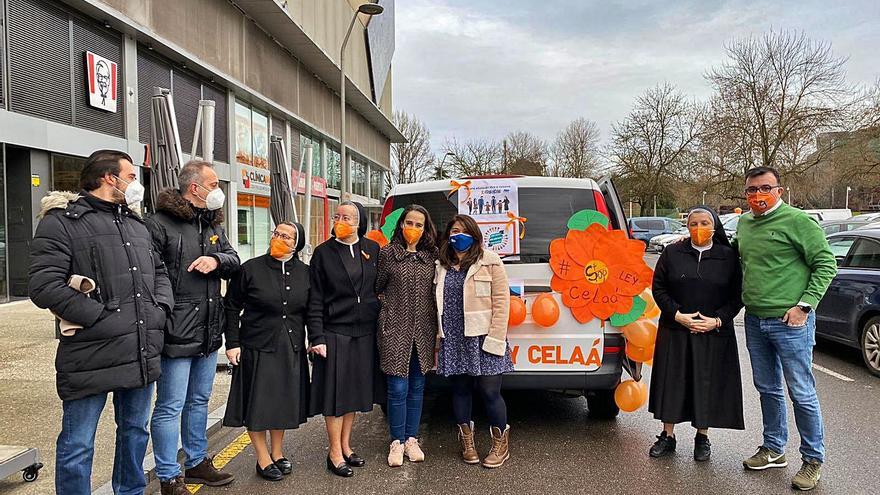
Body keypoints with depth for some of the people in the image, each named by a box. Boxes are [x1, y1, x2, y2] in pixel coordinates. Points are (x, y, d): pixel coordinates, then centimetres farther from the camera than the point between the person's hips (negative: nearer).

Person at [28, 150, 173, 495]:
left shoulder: (137, 225, 17)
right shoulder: (62, 221, -7)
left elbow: (159, 272, 23)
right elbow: (44, 285, -16)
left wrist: (160, 309, 4)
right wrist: (102, 319, -18)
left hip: (142, 355, 7)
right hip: (91, 357, -7)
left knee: (135, 431, 20)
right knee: (78, 445, 4)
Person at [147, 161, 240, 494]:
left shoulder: (213, 224, 13)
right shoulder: (160, 224, -12)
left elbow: (234, 260, 13)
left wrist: (217, 260, -10)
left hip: (209, 330, 8)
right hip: (177, 332, -8)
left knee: (199, 401, 20)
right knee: (170, 407, 2)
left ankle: (197, 463, 35)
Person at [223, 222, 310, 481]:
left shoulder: (305, 272, 2)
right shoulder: (251, 269, -6)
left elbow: (310, 311, 10)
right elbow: (232, 307, -2)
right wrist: (232, 343, -7)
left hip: (291, 350, 3)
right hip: (257, 347, -3)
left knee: (283, 402, 14)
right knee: (258, 403, 4)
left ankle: (277, 453, 33)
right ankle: (263, 459, 21)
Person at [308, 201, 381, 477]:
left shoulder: (372, 249, 6)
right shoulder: (323, 253, -1)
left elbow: (380, 287, 9)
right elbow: (315, 299, -3)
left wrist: (379, 322, 3)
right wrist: (316, 337, -10)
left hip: (364, 332, 3)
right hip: (335, 332, -3)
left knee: (355, 391, 11)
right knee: (335, 392, 1)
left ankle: (345, 446, 25)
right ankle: (335, 454, 12)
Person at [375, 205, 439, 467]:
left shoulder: (431, 256, 6)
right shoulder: (387, 253, -1)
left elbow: (436, 292, 11)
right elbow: (377, 288, 6)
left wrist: (437, 328, 7)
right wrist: (390, 309, 0)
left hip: (424, 331, 3)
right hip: (395, 329, -3)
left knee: (417, 387, 11)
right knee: (398, 388, -1)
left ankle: (412, 439, 23)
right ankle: (397, 442, 14)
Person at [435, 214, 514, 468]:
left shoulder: (490, 262, -4)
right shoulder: (443, 266, 11)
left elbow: (501, 302, -8)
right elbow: (440, 305, 14)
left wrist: (494, 339, -13)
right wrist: (440, 337, 7)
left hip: (482, 338, -4)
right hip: (453, 340, 5)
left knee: (490, 392, -1)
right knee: (460, 390, 13)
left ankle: (500, 445, 19)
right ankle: (467, 441, 29)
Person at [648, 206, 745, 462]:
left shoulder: (728, 256, 2)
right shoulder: (672, 253, 3)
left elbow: (737, 295, 2)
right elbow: (659, 288, 3)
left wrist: (718, 320, -10)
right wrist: (677, 315, -9)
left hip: (714, 333, 0)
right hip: (675, 330, 1)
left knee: (707, 382, 6)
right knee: (671, 380, 5)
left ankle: (702, 437, 24)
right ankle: (668, 435, 19)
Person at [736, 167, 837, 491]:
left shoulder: (797, 220, -10)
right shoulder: (743, 223, 10)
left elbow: (826, 264, -10)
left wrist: (804, 305, -14)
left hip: (790, 322, -6)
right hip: (754, 320, 7)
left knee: (802, 393, 2)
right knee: (768, 389, 16)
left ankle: (813, 459, 17)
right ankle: (773, 449, 31)